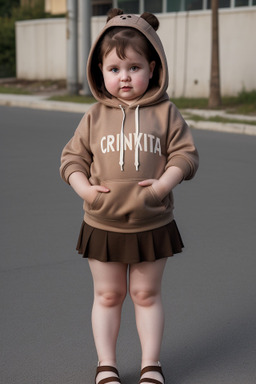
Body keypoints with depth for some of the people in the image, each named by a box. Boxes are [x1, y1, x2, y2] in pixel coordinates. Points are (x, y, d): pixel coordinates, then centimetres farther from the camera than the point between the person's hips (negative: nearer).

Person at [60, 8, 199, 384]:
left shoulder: (165, 112, -4)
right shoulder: (95, 116, 0)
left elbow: (185, 153, -4)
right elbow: (72, 157, 4)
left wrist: (165, 184, -19)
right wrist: (84, 187, -14)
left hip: (153, 224, -1)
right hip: (103, 224, 1)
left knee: (146, 294, 13)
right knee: (107, 296, 13)